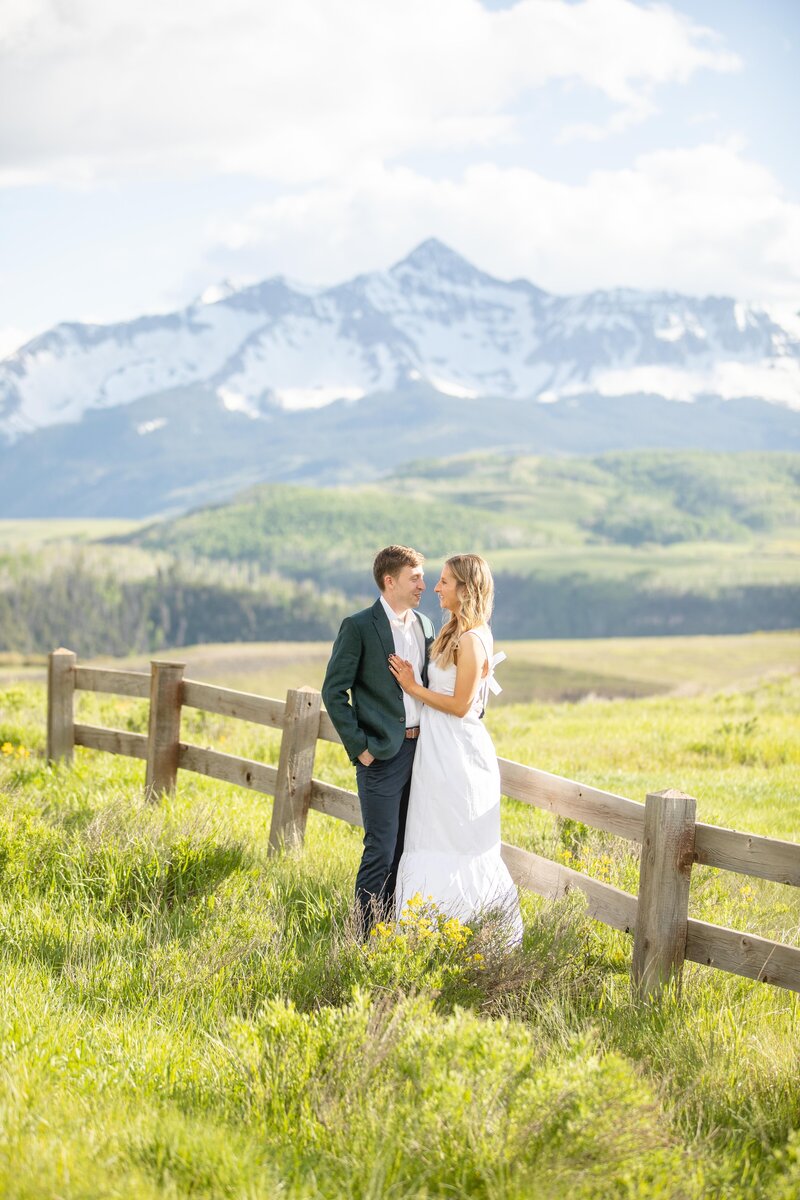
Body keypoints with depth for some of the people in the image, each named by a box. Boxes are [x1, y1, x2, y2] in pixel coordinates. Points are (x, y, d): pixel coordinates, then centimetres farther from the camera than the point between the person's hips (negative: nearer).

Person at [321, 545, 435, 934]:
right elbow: (333, 690, -8)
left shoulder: (424, 625, 11)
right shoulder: (359, 627, -9)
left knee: (404, 848, 11)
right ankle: (366, 935, 5)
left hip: (420, 749, 6)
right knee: (381, 850, -5)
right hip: (382, 755, -6)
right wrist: (359, 746, -12)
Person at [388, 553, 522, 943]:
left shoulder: (471, 640, -19)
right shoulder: (456, 631, 10)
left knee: (458, 843, -1)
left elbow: (460, 705, -19)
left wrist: (413, 688, -11)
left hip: (457, 754, -10)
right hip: (441, 750, 10)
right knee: (437, 840, 14)